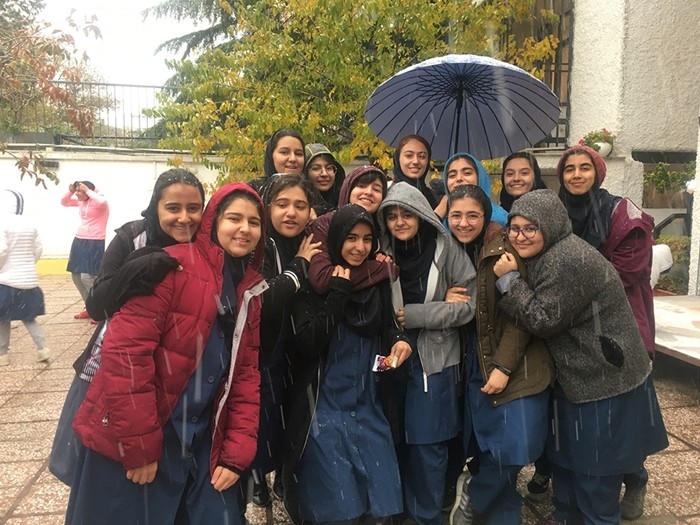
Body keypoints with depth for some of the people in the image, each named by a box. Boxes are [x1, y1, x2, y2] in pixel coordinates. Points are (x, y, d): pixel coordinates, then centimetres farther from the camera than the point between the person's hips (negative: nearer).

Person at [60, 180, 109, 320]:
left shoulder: (99, 200, -10)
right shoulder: (80, 201, 12)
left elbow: (101, 202, -35)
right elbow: (64, 202, 25)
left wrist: (87, 190, -21)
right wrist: (70, 191, 6)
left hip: (94, 243, -9)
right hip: (79, 241, 9)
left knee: (87, 277, -16)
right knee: (76, 276, 11)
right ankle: (90, 308, 23)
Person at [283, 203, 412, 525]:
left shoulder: (378, 281, 5)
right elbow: (306, 345, -18)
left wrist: (398, 340, -5)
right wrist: (338, 294, -22)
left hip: (369, 407, 5)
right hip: (325, 408, -5)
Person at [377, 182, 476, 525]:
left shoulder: (447, 250, -7)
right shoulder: (382, 252, 1)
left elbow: (468, 304, -8)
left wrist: (414, 314, -13)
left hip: (434, 359, -2)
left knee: (427, 444, 4)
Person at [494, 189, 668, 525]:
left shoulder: (568, 261, -27)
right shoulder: (547, 256, 4)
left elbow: (543, 321, -25)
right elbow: (535, 315, 11)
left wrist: (509, 279, -24)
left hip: (605, 378, -10)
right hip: (576, 374, 10)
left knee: (595, 463, 7)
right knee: (564, 450, 22)